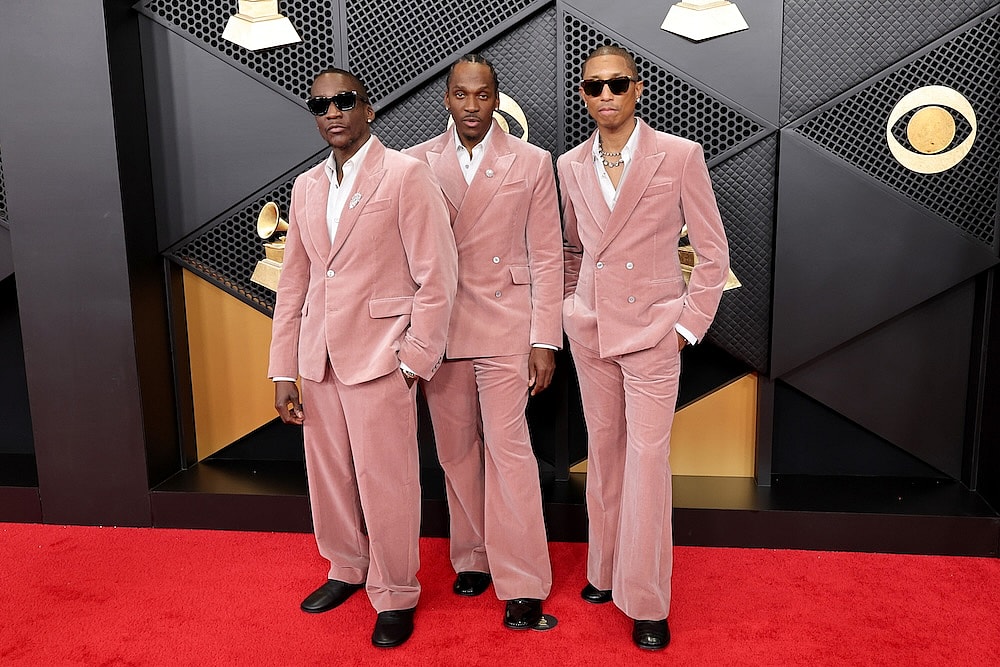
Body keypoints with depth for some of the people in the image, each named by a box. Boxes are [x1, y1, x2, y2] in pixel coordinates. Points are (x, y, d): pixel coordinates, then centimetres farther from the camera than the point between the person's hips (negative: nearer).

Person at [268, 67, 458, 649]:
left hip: (379, 356, -6)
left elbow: (437, 276, -9)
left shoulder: (406, 175, -5)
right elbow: (294, 283, 13)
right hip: (319, 359, 6)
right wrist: (283, 372, 9)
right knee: (329, 475, 15)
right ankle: (348, 569, 39)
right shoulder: (306, 187, 14)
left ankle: (394, 595, 24)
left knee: (386, 483, 3)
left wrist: (414, 361, -11)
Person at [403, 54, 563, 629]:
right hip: (438, 331, 3)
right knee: (456, 451, 10)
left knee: (508, 447, -5)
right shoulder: (417, 163, 6)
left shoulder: (532, 162, 2)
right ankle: (474, 557, 28)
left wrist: (545, 340, -5)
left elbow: (547, 257, 0)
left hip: (505, 329, -2)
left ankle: (523, 584, 6)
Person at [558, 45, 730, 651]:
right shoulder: (570, 166, 6)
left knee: (647, 462, -4)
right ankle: (606, 569, 29)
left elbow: (714, 250, -2)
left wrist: (691, 323, -6)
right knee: (603, 454, 12)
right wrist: (573, 307, 11)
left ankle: (646, 602, 10)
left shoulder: (680, 156, -6)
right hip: (590, 329, 4)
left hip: (652, 330, -4)